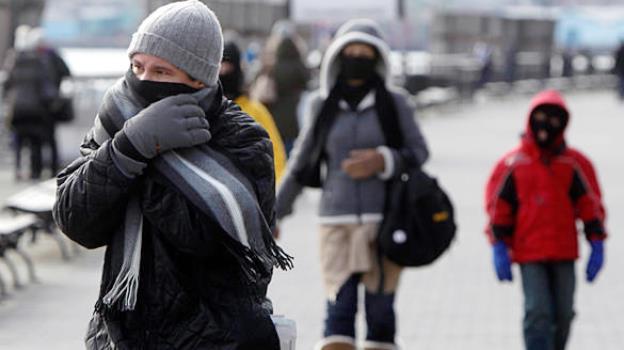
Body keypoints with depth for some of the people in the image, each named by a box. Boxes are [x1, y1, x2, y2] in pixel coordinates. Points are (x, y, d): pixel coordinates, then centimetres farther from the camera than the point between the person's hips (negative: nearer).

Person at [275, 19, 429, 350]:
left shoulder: (394, 103, 3)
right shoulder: (322, 105, 7)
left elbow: (419, 152, 5)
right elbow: (300, 162, 14)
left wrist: (383, 162, -14)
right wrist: (274, 214, 14)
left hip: (385, 220, -1)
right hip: (337, 222, 1)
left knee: (380, 308, 1)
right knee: (340, 308, -7)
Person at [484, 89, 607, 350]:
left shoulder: (575, 163, 4)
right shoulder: (513, 164, 0)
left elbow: (592, 205, 8)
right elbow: (498, 208, 3)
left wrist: (597, 246, 2)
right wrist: (500, 250, -2)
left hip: (565, 253, 2)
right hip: (529, 254, -2)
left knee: (563, 314, 7)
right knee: (537, 313, -13)